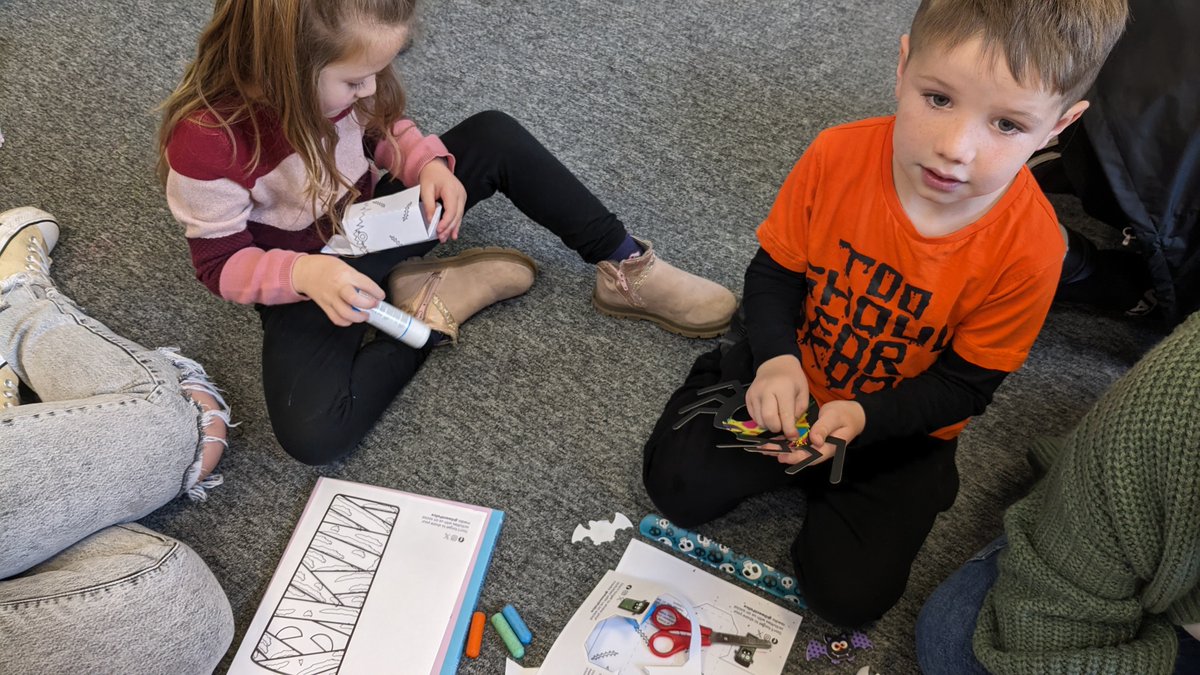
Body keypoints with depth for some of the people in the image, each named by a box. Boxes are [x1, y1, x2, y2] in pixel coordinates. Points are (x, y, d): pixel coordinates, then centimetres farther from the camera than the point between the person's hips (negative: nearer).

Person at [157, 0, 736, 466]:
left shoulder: (336, 75, -16)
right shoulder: (207, 140, -32)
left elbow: (382, 126, 5)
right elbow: (221, 262, -20)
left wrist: (429, 163, -17)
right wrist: (303, 273, -39)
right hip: (302, 281, -4)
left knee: (494, 136, -10)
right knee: (312, 435, -28)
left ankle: (625, 268, -5)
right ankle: (430, 306, -9)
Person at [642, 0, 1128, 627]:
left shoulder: (1028, 247, -26)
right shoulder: (836, 156, -23)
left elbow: (964, 385, -15)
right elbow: (774, 271, -9)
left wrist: (863, 418, -30)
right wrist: (776, 359, -27)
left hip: (898, 428, -1)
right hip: (791, 375, 1)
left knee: (847, 593, -7)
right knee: (676, 482, -10)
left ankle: (834, 479, 18)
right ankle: (794, 463, 13)